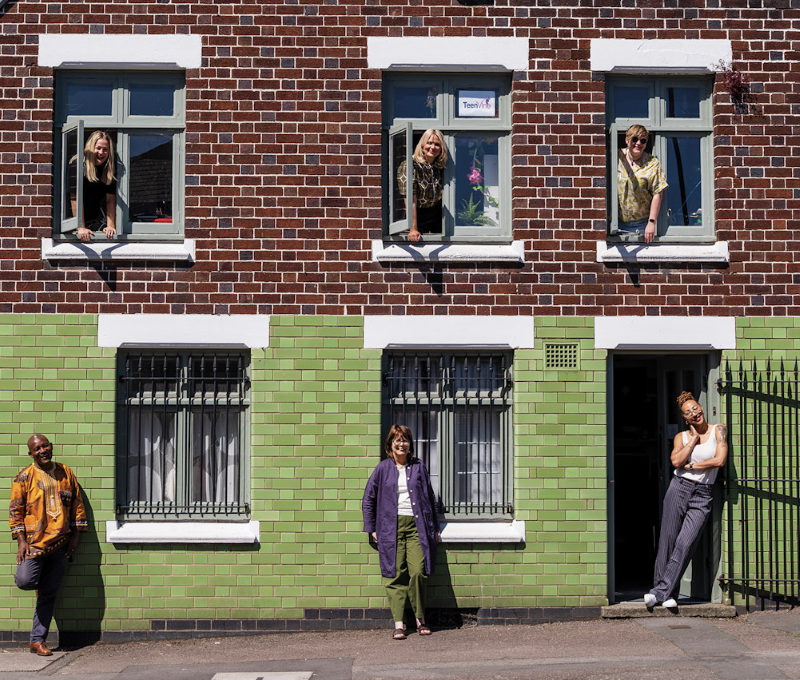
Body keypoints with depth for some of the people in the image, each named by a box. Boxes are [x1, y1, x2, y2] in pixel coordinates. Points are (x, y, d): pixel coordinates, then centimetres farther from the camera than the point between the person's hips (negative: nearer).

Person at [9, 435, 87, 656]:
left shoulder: (66, 473, 9)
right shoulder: (24, 477, -1)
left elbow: (77, 505, 13)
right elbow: (15, 510, -1)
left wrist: (74, 535, 7)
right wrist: (21, 540, -9)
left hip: (60, 545, 3)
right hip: (34, 542, -3)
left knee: (48, 595, 4)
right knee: (25, 581, -23)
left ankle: (38, 640, 11)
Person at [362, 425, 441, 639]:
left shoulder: (418, 467, 12)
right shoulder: (383, 469, 8)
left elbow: (430, 498, 16)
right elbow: (368, 499, 13)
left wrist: (435, 528, 14)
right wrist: (371, 528, 7)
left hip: (416, 525, 0)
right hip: (391, 527, 0)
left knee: (418, 572, -10)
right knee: (395, 575, -3)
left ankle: (420, 619, 6)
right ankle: (398, 624, 1)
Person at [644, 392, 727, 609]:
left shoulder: (718, 430, 5)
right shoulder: (681, 436, 10)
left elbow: (720, 460, -9)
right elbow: (676, 461, -9)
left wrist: (690, 466, -4)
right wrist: (694, 438, -3)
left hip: (703, 496, -2)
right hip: (679, 488, 2)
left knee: (685, 544, -11)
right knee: (668, 540, -4)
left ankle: (662, 591, -8)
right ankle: (667, 593, 4)